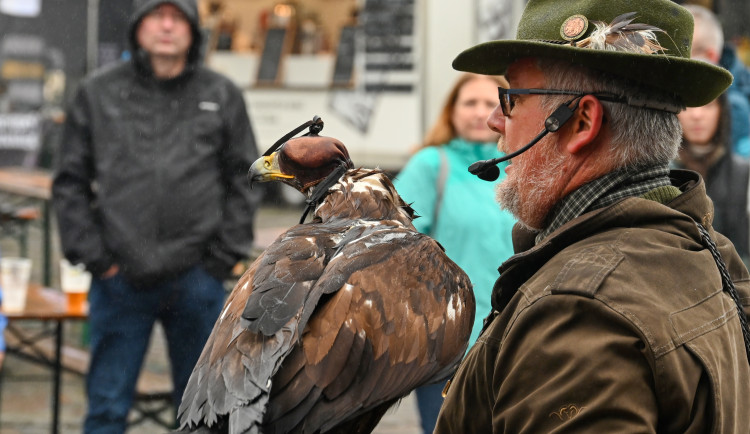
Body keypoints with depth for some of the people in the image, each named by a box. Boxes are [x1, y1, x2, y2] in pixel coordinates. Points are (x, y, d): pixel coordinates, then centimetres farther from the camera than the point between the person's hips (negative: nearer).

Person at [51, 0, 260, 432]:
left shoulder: (222, 96, 6)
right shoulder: (98, 93, 4)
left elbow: (243, 181, 9)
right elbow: (70, 182, 7)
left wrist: (225, 255, 0)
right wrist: (92, 255, -2)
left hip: (197, 280, 1)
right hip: (120, 279, -1)